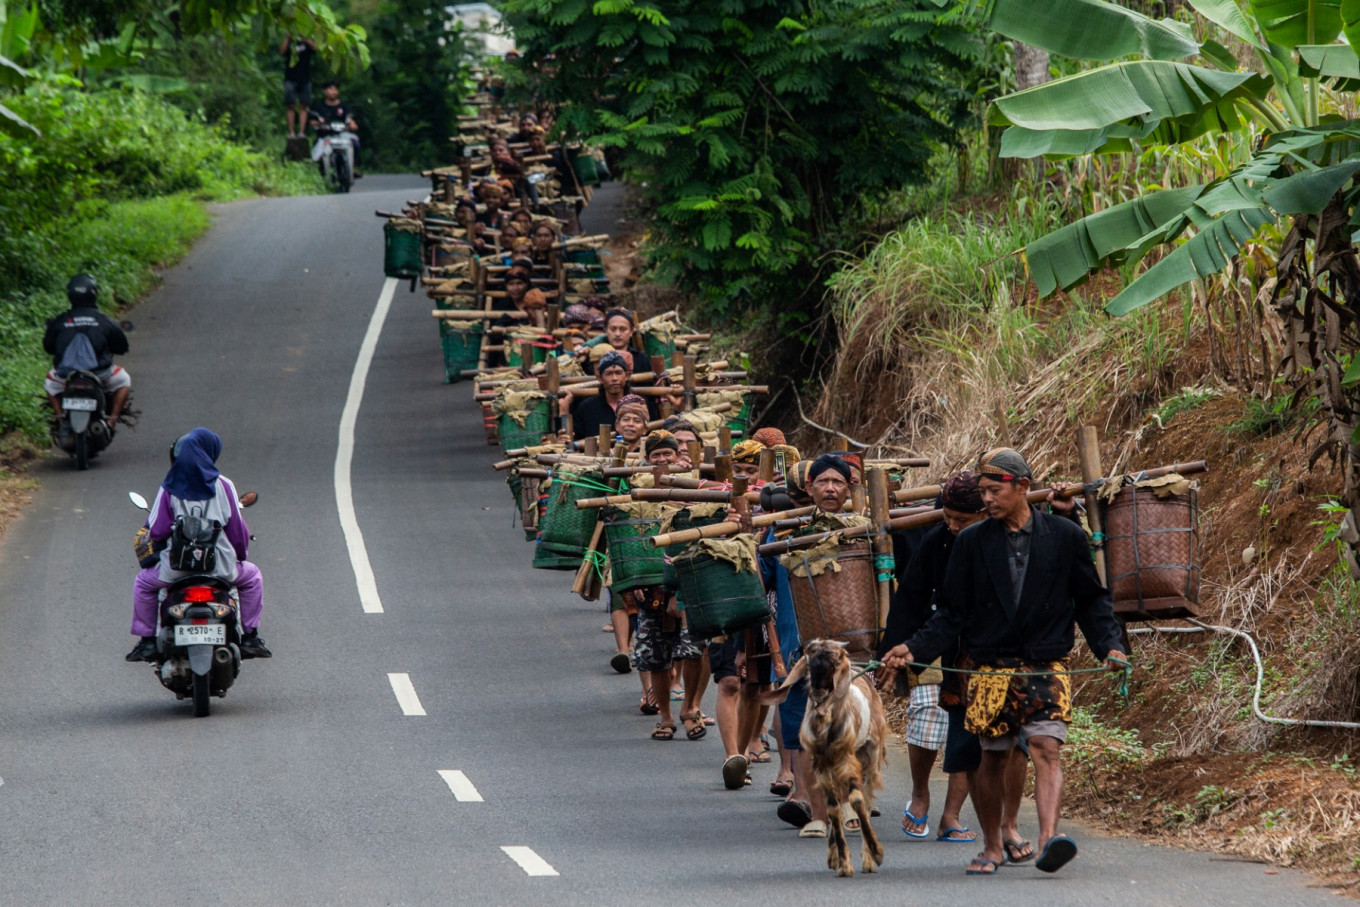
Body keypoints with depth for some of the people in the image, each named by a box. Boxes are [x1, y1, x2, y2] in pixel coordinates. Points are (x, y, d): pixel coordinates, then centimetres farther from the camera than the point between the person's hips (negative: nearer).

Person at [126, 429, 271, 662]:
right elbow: (238, 527, 1)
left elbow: (156, 531, -4)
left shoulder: (169, 489, -3)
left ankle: (147, 639, 19)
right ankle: (250, 637, 22)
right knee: (251, 576, 29)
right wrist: (241, 553, 20)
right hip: (220, 565, 0)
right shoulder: (223, 486, -3)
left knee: (144, 583, 28)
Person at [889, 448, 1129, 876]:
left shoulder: (1064, 536, 4)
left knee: (1047, 749, -18)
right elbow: (952, 612, 8)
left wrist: (1110, 645, -6)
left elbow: (1091, 600, 10)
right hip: (991, 671, 2)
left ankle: (1049, 837, -33)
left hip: (1047, 668, -2)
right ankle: (992, 847, 21)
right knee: (992, 759, 6)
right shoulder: (972, 543, 6)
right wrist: (915, 650, -5)